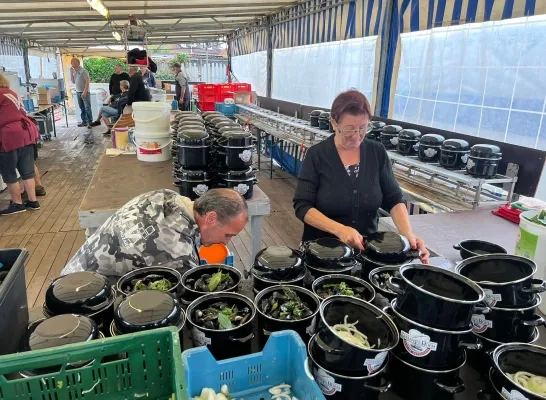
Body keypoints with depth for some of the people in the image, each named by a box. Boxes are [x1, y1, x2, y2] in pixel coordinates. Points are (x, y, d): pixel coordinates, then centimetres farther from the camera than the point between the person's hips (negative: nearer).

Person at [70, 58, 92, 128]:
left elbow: (87, 81, -14)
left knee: (87, 108, -6)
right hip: (78, 92, 7)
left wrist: (85, 92, -19)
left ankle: (90, 122, -2)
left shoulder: (83, 71, -8)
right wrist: (71, 73, 4)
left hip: (84, 92, -7)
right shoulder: (74, 71, 12)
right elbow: (73, 82, 15)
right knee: (82, 108, 10)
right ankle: (84, 121, 16)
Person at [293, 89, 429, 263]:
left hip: (367, 249, 3)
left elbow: (394, 199, 0)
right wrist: (339, 229, -26)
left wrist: (408, 235, -16)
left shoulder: (377, 153, -2)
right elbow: (302, 206, -13)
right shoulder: (317, 155, -11)